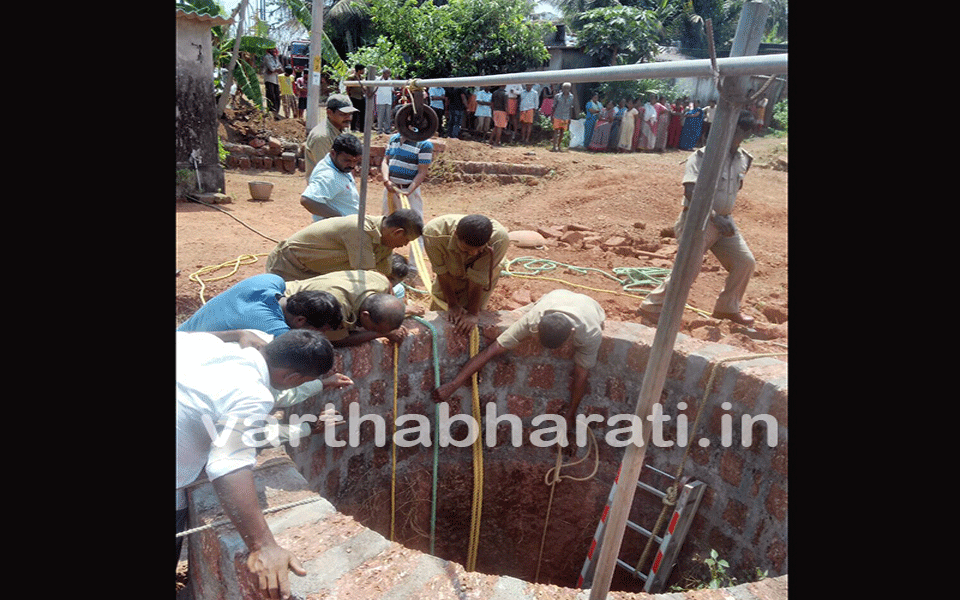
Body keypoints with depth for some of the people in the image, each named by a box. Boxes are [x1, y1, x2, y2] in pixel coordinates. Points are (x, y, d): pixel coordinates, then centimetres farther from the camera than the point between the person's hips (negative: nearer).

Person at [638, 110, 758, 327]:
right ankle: (651, 307, 5)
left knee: (746, 262, 8)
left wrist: (726, 216, 15)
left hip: (724, 221, 8)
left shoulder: (743, 159, 6)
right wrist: (714, 217, -33)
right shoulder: (704, 155, -15)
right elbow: (691, 191, -26)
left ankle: (727, 308, 27)